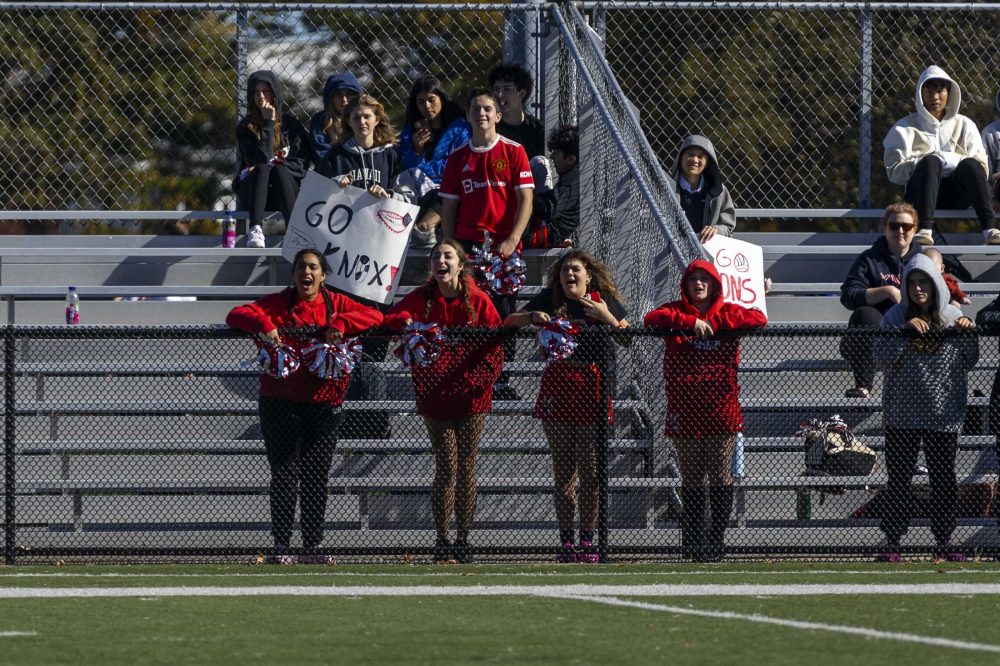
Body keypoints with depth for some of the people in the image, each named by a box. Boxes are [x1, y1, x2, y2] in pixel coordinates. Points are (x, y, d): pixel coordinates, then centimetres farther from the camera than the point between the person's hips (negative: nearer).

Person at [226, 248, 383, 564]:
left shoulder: (336, 303, 8)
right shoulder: (277, 304, 4)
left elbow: (374, 316, -4)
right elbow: (236, 316, -5)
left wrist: (340, 324, -19)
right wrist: (263, 324, -24)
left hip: (323, 404, 2)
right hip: (281, 404, -2)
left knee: (316, 476, 3)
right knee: (284, 475, -4)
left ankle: (312, 547, 8)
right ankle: (281, 546, -2)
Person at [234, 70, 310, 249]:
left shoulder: (290, 124, 9)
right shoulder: (245, 128, 5)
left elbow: (302, 164, 2)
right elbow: (262, 159, -11)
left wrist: (274, 166, -12)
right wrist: (268, 123, -10)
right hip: (252, 192, 0)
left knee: (278, 170, -32)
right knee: (262, 169, -32)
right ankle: (255, 229, -52)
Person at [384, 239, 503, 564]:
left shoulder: (478, 300, 1)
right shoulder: (421, 298, 3)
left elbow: (495, 342, 0)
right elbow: (391, 318, -3)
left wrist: (480, 380, -10)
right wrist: (405, 322, -25)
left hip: (471, 397, 0)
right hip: (436, 397, 0)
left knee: (466, 468, 2)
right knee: (446, 467, -7)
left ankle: (463, 540, 9)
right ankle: (442, 540, 0)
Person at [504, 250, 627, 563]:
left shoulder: (604, 300, 5)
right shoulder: (550, 299, 8)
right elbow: (508, 322, 8)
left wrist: (606, 317, -12)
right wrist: (533, 317, -11)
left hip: (592, 387, -1)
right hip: (558, 384, 1)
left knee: (590, 471, -2)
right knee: (564, 470, 2)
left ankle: (587, 540, 4)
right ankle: (566, 540, 4)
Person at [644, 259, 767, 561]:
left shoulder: (727, 312, 8)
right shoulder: (676, 311, 8)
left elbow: (758, 318, -7)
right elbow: (652, 319, -10)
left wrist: (715, 323, -12)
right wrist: (691, 322, -18)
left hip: (721, 409, 0)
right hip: (685, 409, 0)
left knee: (721, 478, -2)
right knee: (691, 479, 5)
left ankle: (717, 538, 3)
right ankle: (692, 540, 11)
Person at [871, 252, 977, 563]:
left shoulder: (952, 316, 5)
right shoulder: (896, 317, 1)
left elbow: (968, 363, 8)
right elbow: (881, 359, -8)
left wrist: (968, 335, -8)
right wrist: (905, 332, -17)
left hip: (944, 412, 2)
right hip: (903, 414, -1)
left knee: (944, 478, 5)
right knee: (899, 477, -1)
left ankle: (944, 541, 14)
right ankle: (893, 542, 3)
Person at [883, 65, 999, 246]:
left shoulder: (964, 125, 21)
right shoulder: (905, 128, 15)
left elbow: (982, 167, 10)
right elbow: (894, 171, 1)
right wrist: (931, 161, -11)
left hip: (957, 196, 2)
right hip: (920, 194, -2)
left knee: (970, 164, -29)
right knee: (930, 162, -33)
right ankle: (925, 230, -53)